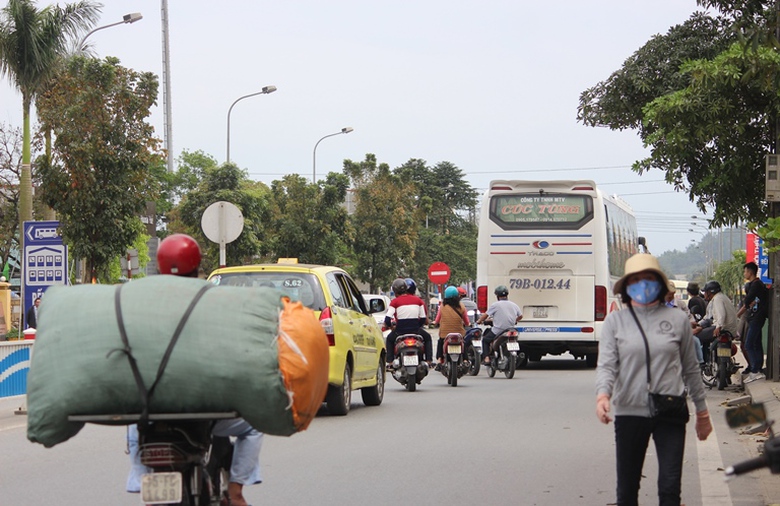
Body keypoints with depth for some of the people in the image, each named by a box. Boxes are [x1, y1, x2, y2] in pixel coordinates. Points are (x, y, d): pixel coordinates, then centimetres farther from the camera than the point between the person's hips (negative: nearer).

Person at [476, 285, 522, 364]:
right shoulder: (514, 305, 8)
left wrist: (479, 321, 15)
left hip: (498, 331, -5)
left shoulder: (495, 305, -7)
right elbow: (520, 316, 20)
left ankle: (486, 358, 1)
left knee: (485, 340, 17)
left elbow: (486, 315, -3)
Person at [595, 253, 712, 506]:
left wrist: (702, 411, 17)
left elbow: (690, 368, 12)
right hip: (629, 412, 1)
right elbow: (606, 364, -4)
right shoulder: (615, 321, 3)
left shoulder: (678, 319, 5)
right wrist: (603, 395, -24)